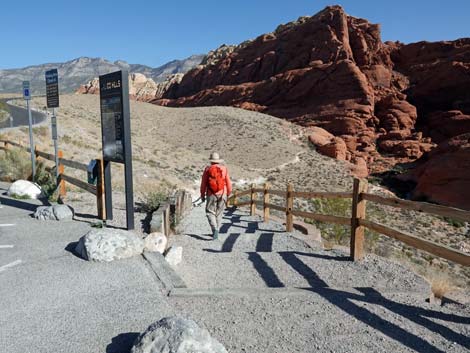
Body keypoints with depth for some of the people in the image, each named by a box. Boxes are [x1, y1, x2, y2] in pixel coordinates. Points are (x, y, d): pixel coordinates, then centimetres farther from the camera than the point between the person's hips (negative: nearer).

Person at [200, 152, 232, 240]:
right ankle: (216, 231, 20)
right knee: (219, 213, 13)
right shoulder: (224, 169, -1)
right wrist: (228, 194, 13)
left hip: (211, 195, -2)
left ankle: (215, 229, -15)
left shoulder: (207, 169, -4)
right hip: (222, 194, 2)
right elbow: (228, 183, 1)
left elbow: (203, 183, -2)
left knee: (210, 212, 5)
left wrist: (202, 195, 8)